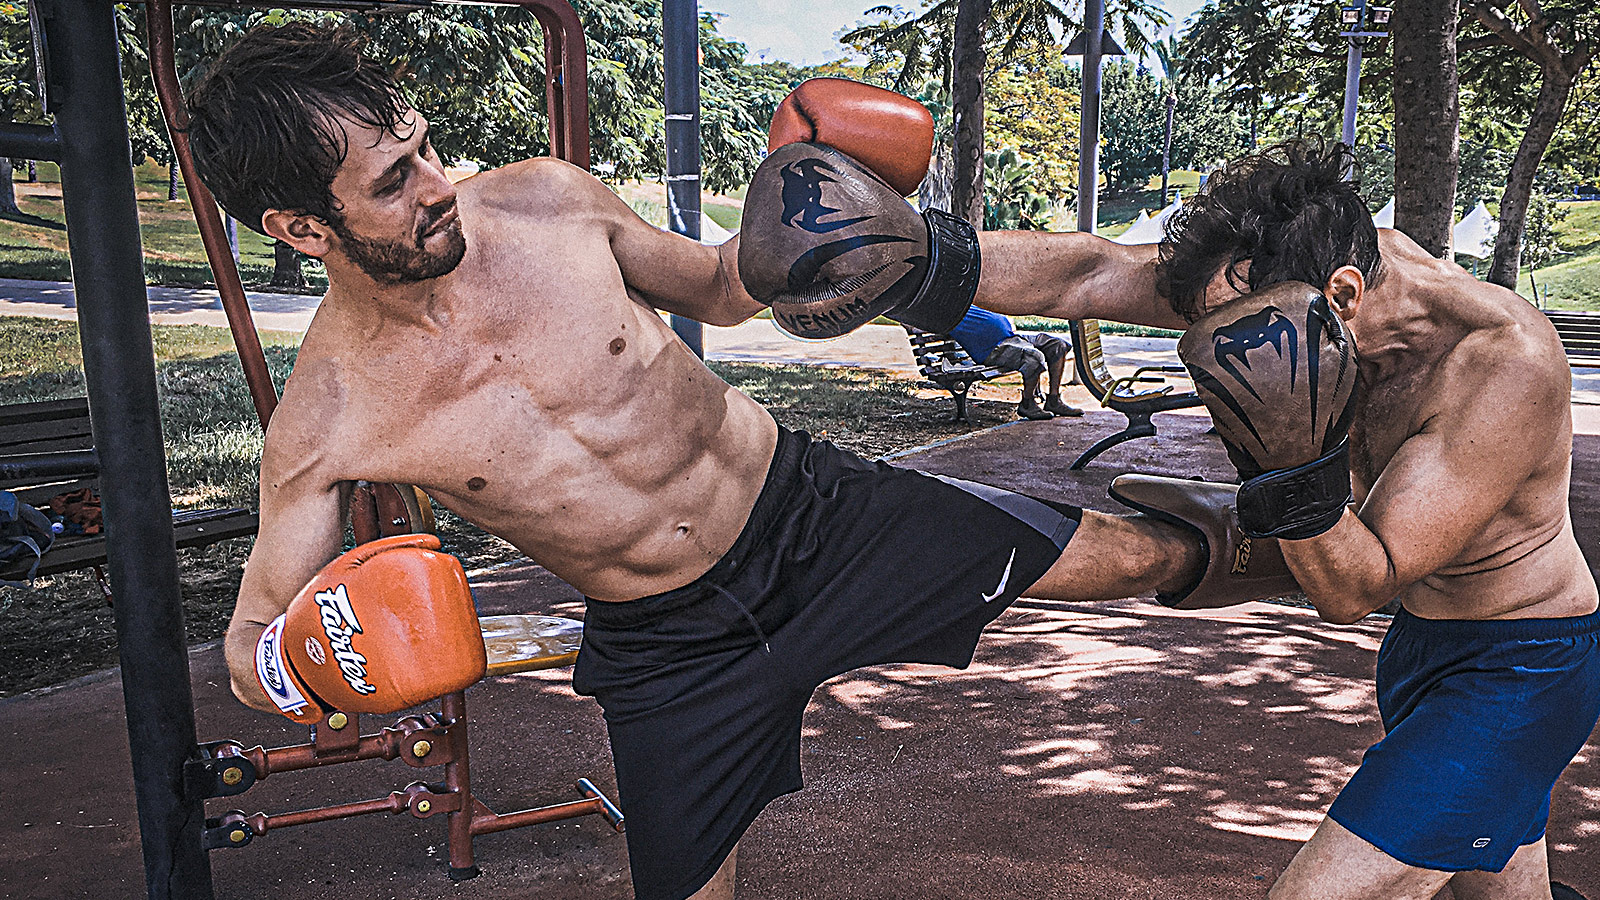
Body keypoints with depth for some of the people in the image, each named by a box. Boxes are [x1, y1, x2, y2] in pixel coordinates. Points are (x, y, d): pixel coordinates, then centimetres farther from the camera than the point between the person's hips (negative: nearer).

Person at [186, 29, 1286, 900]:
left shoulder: (547, 199, -12)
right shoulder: (322, 430, -15)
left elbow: (717, 286, 6)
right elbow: (249, 642, -2)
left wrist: (794, 223, -14)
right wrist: (305, 664, -25)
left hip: (809, 508, 1)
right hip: (667, 647, 0)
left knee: (1125, 558, 3)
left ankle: (1233, 556, 39)